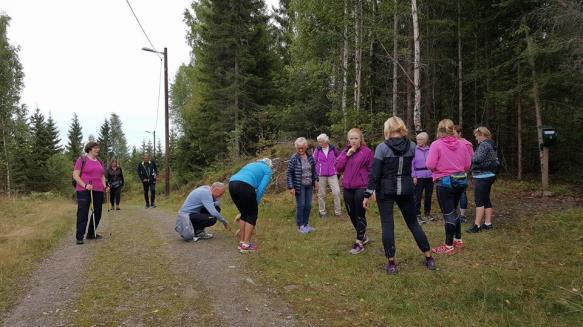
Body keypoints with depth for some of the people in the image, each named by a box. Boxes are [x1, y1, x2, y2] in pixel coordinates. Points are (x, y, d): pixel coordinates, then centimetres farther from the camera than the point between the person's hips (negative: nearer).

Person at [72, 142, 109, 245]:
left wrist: (104, 186, 5)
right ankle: (79, 237, 0)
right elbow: (75, 175, -7)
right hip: (84, 191, -6)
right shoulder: (82, 160, -2)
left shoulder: (99, 162, 17)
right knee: (82, 213, -6)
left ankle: (91, 234, 22)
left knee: (97, 213, 8)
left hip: (98, 191, 6)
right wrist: (85, 185, -19)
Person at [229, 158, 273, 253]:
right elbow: (261, 188, 4)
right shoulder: (268, 170, 19)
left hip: (232, 184, 7)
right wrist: (255, 203, 14)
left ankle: (241, 242, 24)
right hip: (244, 186, -7)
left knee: (244, 213, 21)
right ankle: (245, 245, 9)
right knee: (252, 214, 10)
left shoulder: (251, 164, 37)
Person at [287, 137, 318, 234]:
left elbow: (313, 169, 14)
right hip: (299, 186, -5)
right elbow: (289, 173, -10)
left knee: (308, 205, 10)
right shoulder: (294, 158, -13)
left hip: (309, 185, 5)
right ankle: (300, 226, 14)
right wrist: (291, 187, -13)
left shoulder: (310, 157, 1)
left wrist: (315, 180, 11)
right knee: (300, 205, 1)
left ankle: (306, 224, 25)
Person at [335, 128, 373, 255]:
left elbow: (372, 170, -4)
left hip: (361, 188, -6)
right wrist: (347, 155, -10)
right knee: (352, 215, 14)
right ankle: (363, 236, 33)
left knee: (360, 215, -2)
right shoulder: (345, 152, 10)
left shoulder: (367, 152, -5)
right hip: (347, 188, 6)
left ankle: (359, 242, 5)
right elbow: (338, 167, 0)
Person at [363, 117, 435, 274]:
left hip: (385, 190, -3)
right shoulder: (412, 146, 0)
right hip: (406, 189, 3)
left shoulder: (382, 147, -10)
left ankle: (391, 263, 7)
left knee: (387, 225, 4)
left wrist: (368, 194, -7)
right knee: (413, 223, 16)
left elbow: (374, 173, -11)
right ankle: (429, 258, 22)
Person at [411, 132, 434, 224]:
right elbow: (412, 164, -2)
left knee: (428, 196, 12)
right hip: (419, 177, -3)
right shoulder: (415, 150, -3)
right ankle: (418, 215, 7)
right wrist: (414, 176, -8)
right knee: (418, 197, -1)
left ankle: (427, 213, 27)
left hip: (430, 176, 3)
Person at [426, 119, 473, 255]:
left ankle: (449, 246, 10)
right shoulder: (462, 144, 2)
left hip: (444, 182, -5)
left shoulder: (436, 144, -12)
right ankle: (458, 239, 32)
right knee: (453, 210, 22)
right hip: (461, 180, 6)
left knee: (448, 213, 1)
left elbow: (430, 165, -17)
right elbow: (467, 165, 4)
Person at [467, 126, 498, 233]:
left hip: (482, 176, -10)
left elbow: (478, 158, -25)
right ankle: (488, 223, 19)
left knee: (479, 201, -10)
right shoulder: (491, 144, 17)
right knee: (486, 200, 14)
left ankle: (477, 225, -10)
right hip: (489, 175, 10)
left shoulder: (484, 145, -14)